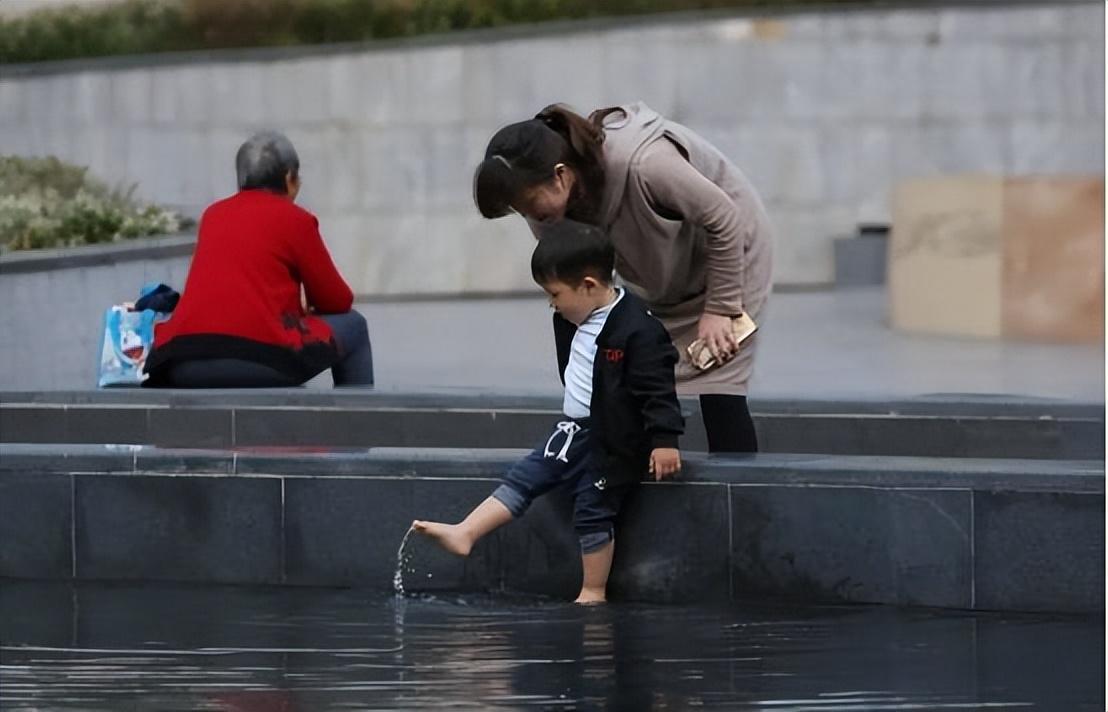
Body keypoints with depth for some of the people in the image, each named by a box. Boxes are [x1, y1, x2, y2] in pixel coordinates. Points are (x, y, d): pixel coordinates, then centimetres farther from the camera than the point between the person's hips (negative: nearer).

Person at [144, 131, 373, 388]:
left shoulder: (212, 215, 20)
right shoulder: (295, 219, 6)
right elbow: (337, 301, 14)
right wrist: (307, 305, 36)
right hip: (259, 361, -6)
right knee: (353, 327, 18)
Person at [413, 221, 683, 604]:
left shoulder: (636, 330, -22)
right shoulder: (573, 321, 6)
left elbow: (657, 389, -22)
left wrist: (664, 440, -26)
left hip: (611, 443, -9)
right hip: (573, 430, 9)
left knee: (593, 510, -4)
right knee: (522, 478, 4)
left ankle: (593, 593, 6)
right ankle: (464, 534, 2)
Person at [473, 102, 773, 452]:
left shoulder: (644, 164, -40)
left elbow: (725, 220, -27)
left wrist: (718, 309, -22)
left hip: (726, 249, -6)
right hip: (660, 279, 6)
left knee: (719, 394, -12)